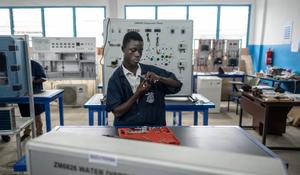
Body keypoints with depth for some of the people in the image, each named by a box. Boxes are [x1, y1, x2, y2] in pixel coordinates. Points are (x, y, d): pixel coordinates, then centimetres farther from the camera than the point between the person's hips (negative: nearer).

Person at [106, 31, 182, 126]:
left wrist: (159, 78, -12)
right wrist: (138, 94, -15)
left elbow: (177, 85, 4)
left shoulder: (151, 70, 1)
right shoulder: (116, 79, -4)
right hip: (126, 128, -2)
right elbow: (117, 112, -6)